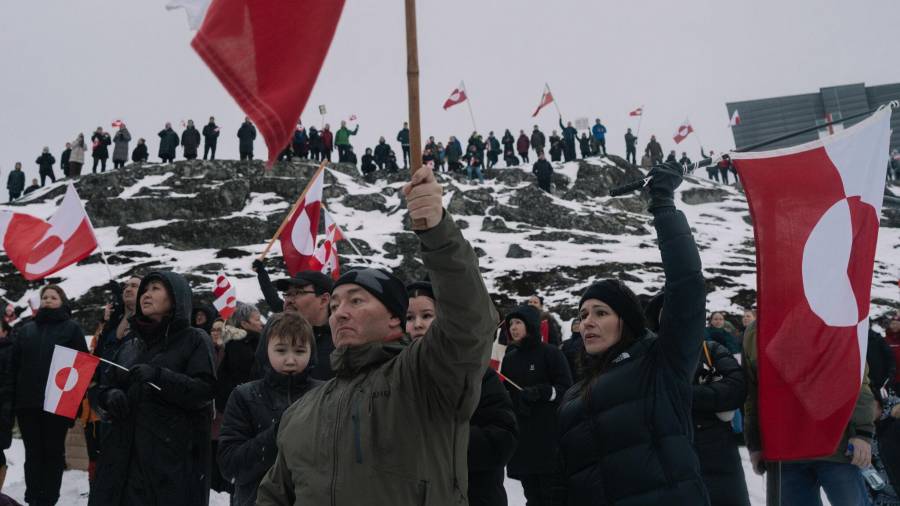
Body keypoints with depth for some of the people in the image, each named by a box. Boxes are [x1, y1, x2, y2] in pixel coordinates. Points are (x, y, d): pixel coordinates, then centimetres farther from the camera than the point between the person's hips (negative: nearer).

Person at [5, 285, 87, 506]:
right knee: (33, 453, 7)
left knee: (54, 452, 4)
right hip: (27, 402, 3)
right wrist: (10, 395, 0)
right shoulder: (26, 330, 15)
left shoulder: (71, 328, 3)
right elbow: (14, 365, 11)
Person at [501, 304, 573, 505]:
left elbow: (567, 390, -7)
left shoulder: (550, 353, -5)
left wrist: (542, 392, -20)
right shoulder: (509, 358, 12)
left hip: (549, 438, -6)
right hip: (520, 437, 6)